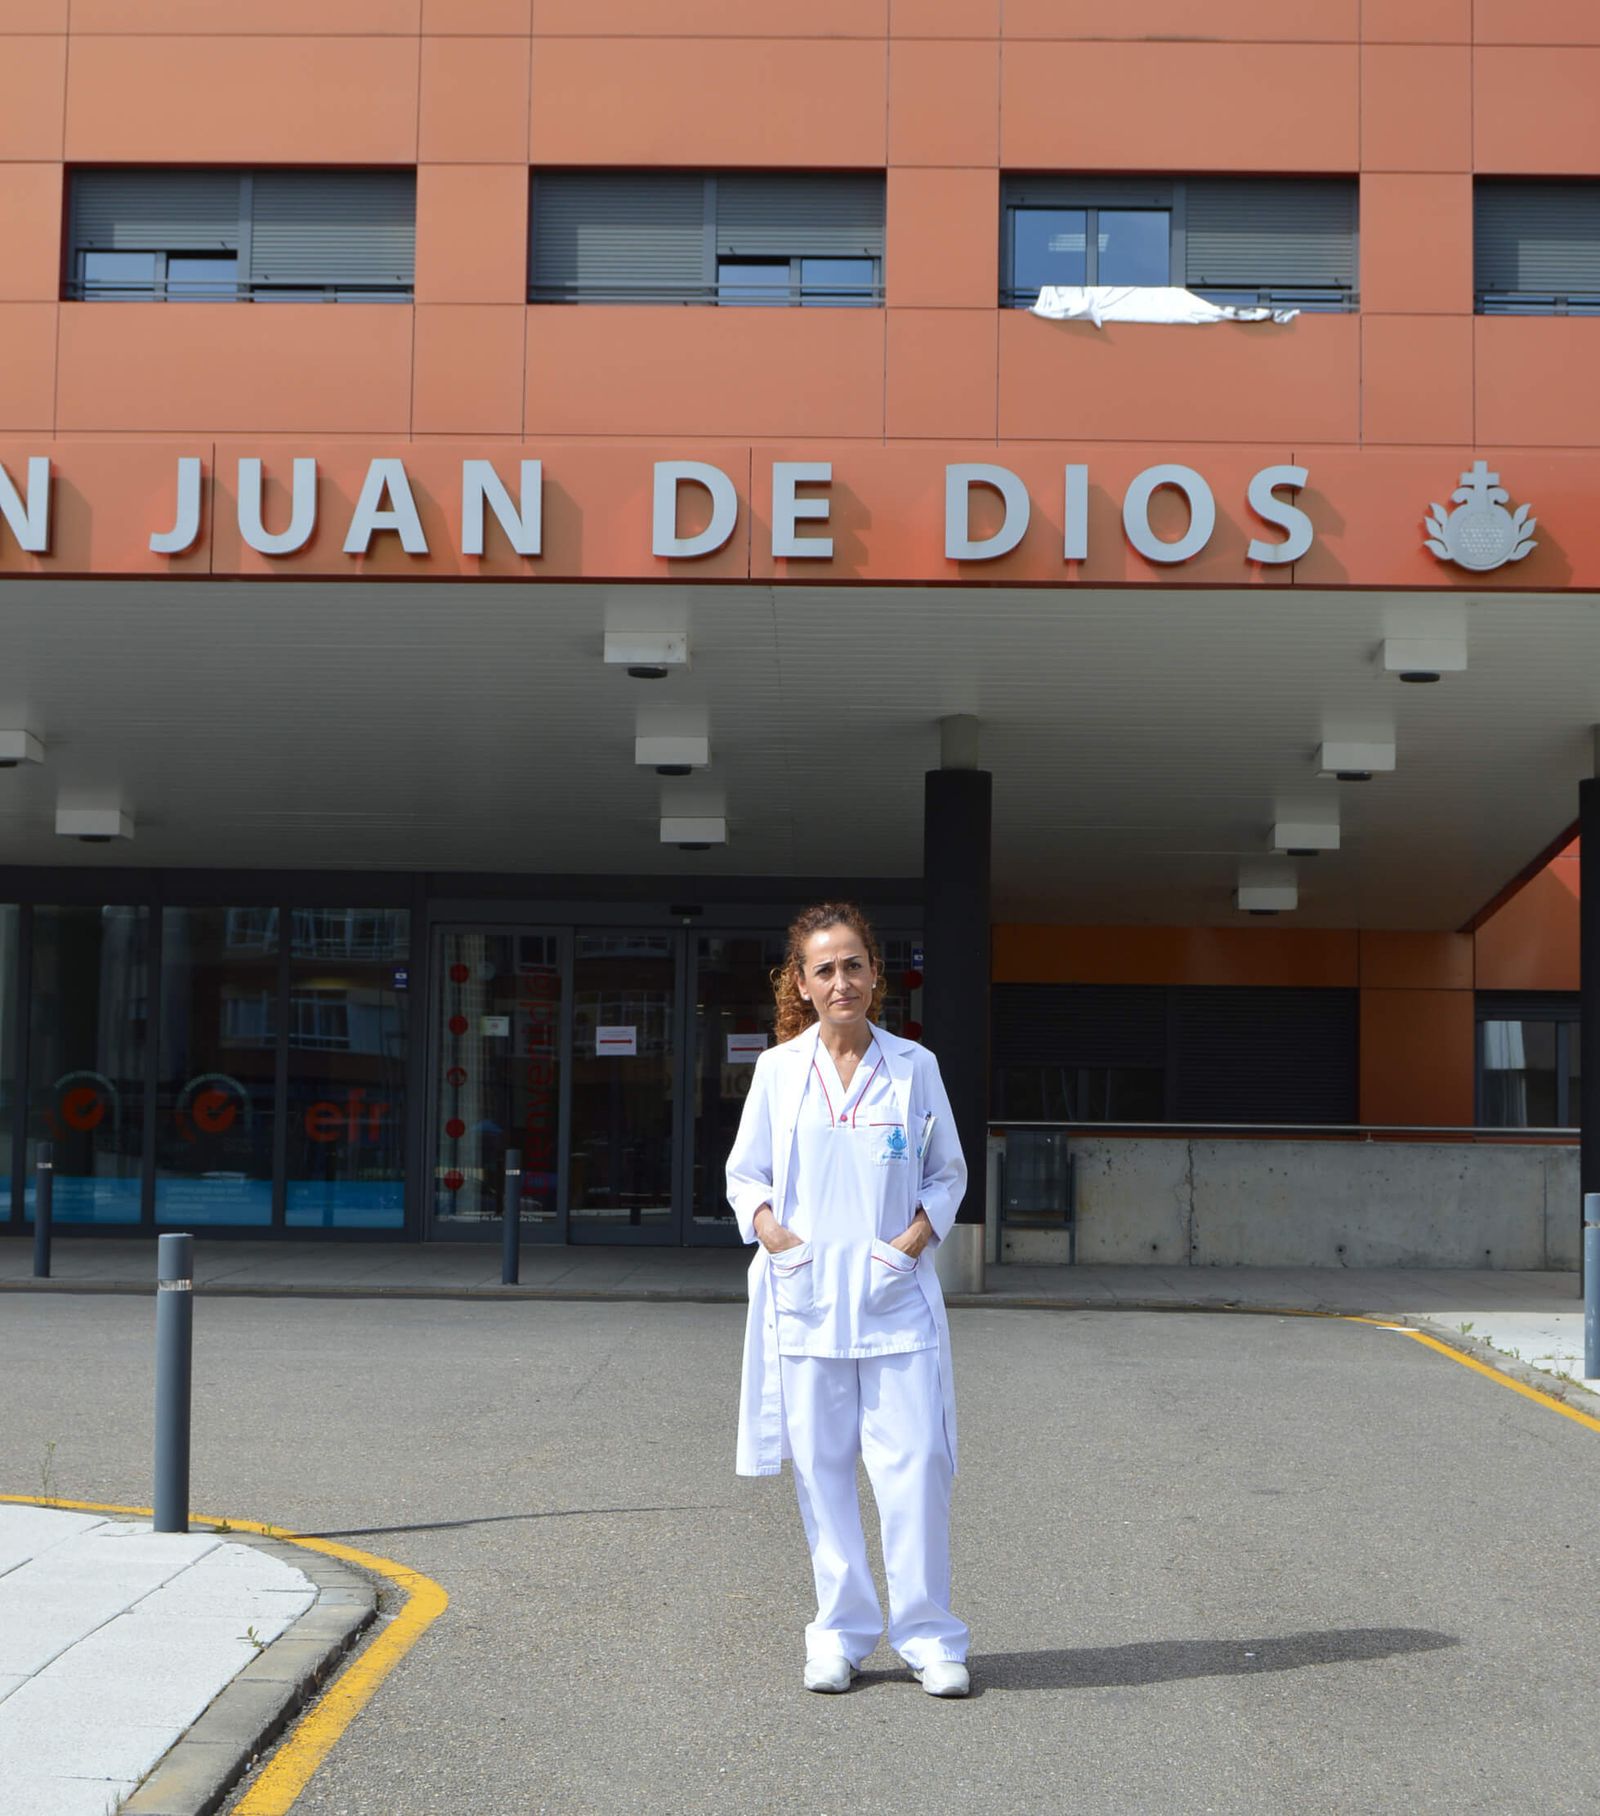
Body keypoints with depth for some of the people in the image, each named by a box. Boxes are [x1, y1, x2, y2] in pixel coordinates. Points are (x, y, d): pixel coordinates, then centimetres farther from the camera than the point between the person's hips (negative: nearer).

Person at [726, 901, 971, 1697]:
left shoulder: (914, 1067, 4)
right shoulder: (778, 1070, 5)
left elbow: (948, 1173, 10)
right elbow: (744, 1173, 11)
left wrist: (917, 1236, -6)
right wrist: (770, 1229, -7)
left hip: (896, 1296, -1)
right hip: (805, 1296, 1)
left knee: (915, 1465, -5)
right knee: (821, 1468, 5)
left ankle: (928, 1635, 7)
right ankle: (841, 1632, 17)